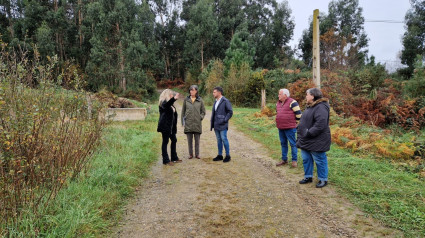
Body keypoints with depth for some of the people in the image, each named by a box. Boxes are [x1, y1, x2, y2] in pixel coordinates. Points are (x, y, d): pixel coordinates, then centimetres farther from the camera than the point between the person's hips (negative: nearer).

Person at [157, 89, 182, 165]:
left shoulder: (171, 104, 18)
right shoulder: (163, 103, -11)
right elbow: (166, 105, -36)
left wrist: (175, 126, 17)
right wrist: (174, 99, -53)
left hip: (171, 126, 10)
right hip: (165, 126, -9)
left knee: (174, 140, 14)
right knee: (165, 142, -3)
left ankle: (174, 158, 26)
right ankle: (166, 160, 3)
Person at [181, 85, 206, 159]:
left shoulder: (200, 100, 5)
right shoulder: (186, 100, 6)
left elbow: (203, 111, 11)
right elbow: (183, 111, 10)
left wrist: (200, 117, -4)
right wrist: (183, 121, 4)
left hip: (197, 123, 0)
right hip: (188, 123, 1)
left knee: (197, 140, 5)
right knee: (189, 140, 5)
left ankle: (197, 154, 16)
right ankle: (190, 154, 16)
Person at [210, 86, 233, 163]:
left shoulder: (225, 101, -9)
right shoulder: (216, 102, 15)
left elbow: (230, 112, -12)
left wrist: (225, 120, -15)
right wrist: (212, 123, 12)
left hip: (222, 125, -7)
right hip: (216, 125, 8)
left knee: (224, 139, -5)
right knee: (219, 140, 11)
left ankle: (228, 155, 5)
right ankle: (220, 155, 18)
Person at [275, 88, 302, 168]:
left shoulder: (292, 102, -11)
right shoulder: (278, 103, 13)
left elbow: (298, 114, -11)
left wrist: (295, 123, -3)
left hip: (289, 128, -8)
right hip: (280, 128, 8)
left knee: (293, 144, 1)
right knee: (283, 144, 14)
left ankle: (294, 160, 11)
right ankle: (284, 160, 24)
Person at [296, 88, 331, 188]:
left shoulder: (321, 107, -20)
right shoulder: (310, 107, 13)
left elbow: (320, 125, -29)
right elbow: (303, 122, 20)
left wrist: (309, 133, -24)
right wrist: (300, 135, 13)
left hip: (316, 141, -10)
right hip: (306, 140, 10)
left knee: (319, 160, 4)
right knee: (306, 159, 18)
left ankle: (323, 179, 19)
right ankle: (308, 177, 33)